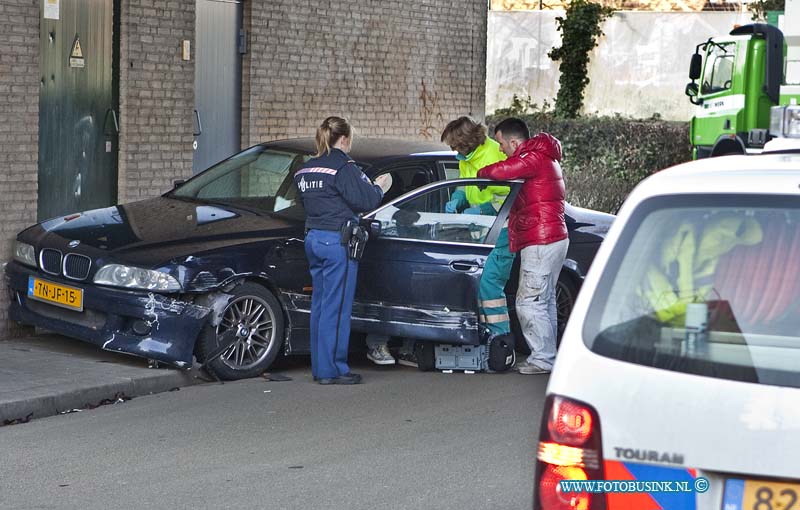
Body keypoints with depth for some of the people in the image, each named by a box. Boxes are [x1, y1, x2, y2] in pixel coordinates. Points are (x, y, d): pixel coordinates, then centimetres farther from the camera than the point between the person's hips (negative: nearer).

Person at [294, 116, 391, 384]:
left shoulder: (305, 170, 14)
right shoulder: (343, 166, -12)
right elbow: (363, 200, -15)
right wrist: (379, 187, 6)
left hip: (313, 239, 9)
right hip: (336, 241, -9)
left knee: (320, 305, 13)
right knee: (336, 308, -5)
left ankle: (320, 368, 17)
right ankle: (332, 369, -3)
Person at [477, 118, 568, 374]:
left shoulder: (534, 158, -14)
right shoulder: (543, 159, 20)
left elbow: (500, 171, -30)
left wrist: (481, 173, -8)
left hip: (541, 242, -11)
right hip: (554, 238, 11)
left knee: (529, 303, -8)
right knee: (545, 301, 16)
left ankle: (543, 358, -5)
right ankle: (547, 356, 22)